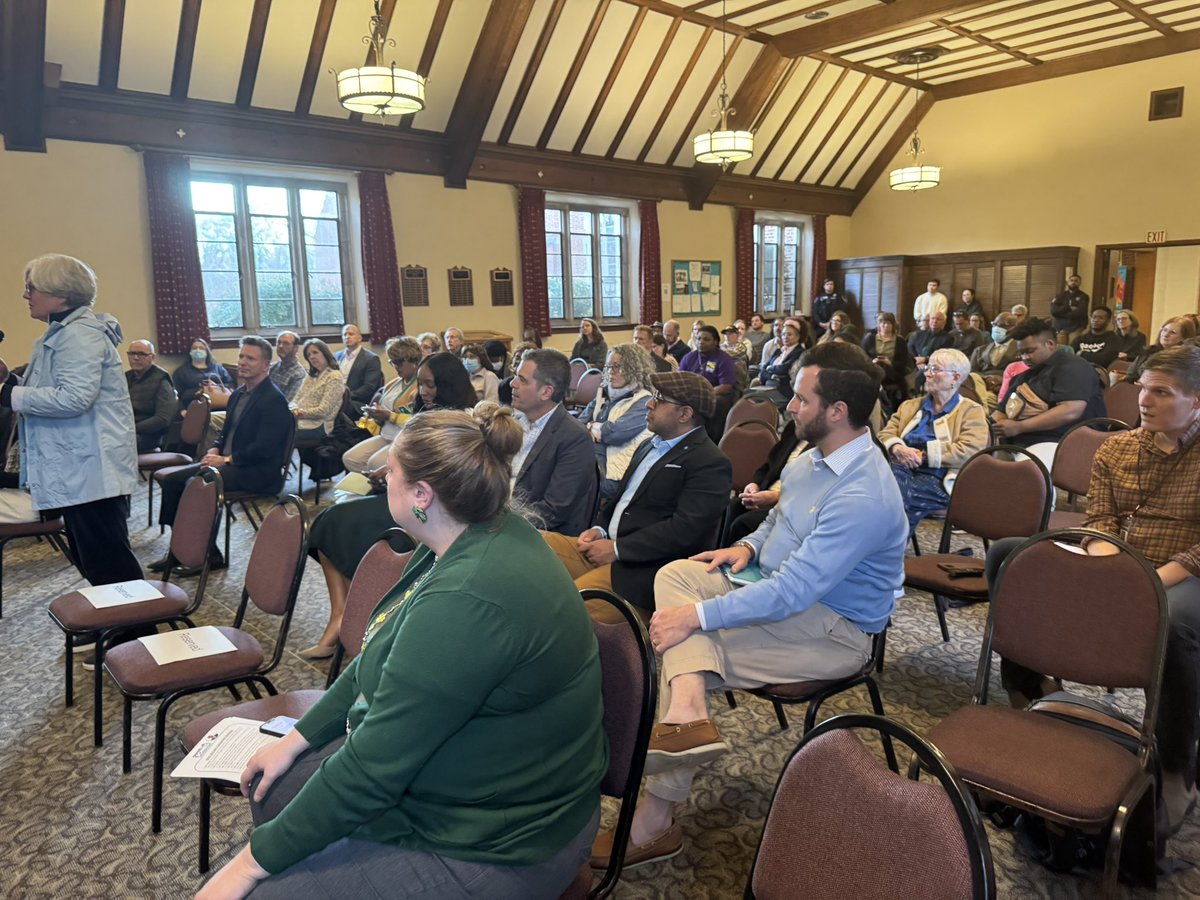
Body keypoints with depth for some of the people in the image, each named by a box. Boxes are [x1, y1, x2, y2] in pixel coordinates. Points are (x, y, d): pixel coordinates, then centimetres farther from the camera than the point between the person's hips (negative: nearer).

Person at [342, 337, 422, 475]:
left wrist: (390, 416, -17)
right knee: (350, 458, -6)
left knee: (376, 463, -29)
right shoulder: (394, 383, 15)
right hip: (385, 436, 9)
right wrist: (375, 414, 2)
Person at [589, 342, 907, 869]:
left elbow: (790, 594, -31)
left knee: (680, 639, -17)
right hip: (787, 585, 9)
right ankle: (686, 712, -33)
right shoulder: (814, 458, 1)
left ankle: (655, 821, -5)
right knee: (675, 573, -11)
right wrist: (749, 546, -1)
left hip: (832, 629, -9)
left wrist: (695, 615, -28)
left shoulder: (863, 496, -29)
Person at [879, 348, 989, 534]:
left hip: (937, 479, -4)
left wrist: (924, 455, -11)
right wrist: (897, 448, -7)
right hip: (901, 469, 4)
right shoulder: (910, 405, 27)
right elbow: (885, 434, 17)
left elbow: (970, 451, -5)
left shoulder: (971, 411, 11)